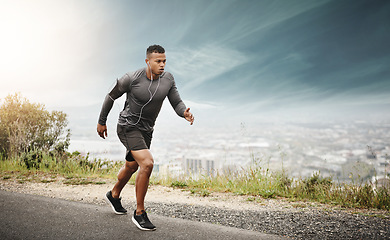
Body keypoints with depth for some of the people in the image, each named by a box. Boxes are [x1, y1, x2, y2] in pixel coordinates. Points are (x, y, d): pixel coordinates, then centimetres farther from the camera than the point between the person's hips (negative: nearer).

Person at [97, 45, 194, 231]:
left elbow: (177, 103, -5)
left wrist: (185, 113, -29)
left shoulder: (167, 79, -7)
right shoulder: (131, 79, -20)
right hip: (128, 127, -7)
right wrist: (101, 122, 4)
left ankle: (114, 195, 53)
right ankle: (139, 214, -10)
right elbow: (111, 96, -4)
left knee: (132, 166, 24)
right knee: (147, 163, -24)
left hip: (146, 131, 7)